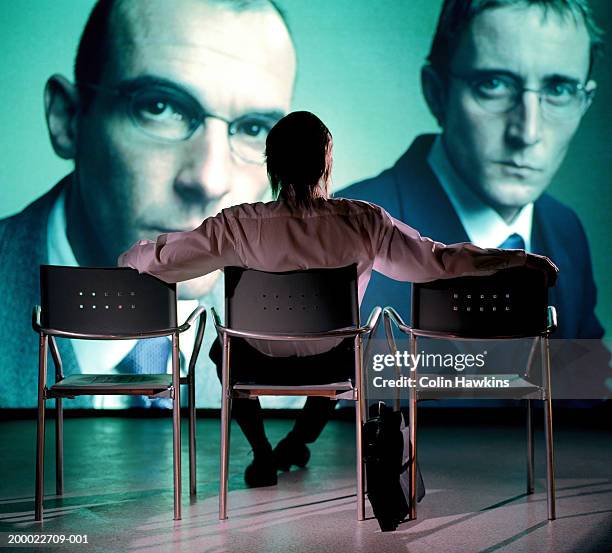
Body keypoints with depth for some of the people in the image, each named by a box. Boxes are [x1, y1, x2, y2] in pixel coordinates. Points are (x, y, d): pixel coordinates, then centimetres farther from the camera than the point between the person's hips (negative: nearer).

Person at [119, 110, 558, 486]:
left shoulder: (241, 225, -23)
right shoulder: (364, 222, -24)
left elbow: (162, 257, -14)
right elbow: (436, 260, -19)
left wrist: (130, 258, 10)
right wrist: (521, 260, -7)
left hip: (261, 362, -1)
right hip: (330, 363, 1)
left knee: (223, 348, 35)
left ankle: (262, 455, 30)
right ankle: (298, 442, 46)